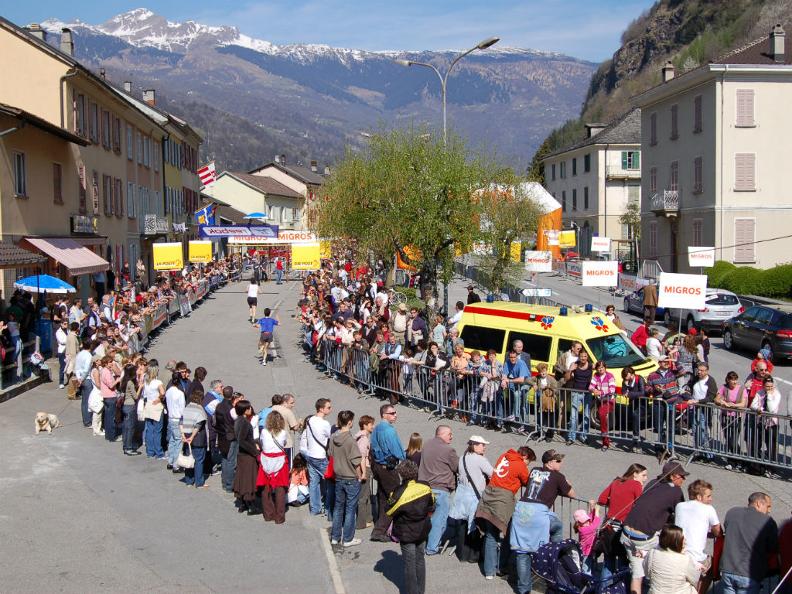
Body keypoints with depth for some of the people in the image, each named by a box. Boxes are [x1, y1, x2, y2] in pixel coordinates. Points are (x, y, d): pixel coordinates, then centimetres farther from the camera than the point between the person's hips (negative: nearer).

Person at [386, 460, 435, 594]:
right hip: (423, 531, 5)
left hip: (407, 534, -5)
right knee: (420, 559, 18)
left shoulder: (400, 492, -25)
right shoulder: (425, 487, -10)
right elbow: (431, 508, 5)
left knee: (410, 563, 7)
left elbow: (388, 512, -12)